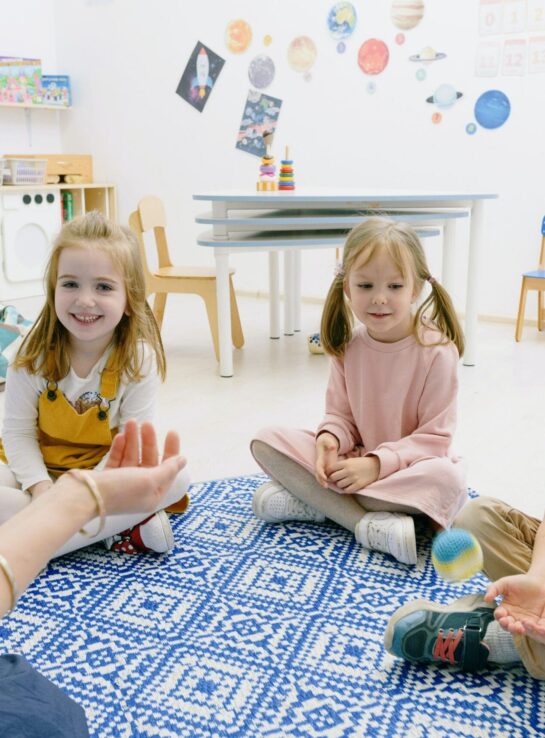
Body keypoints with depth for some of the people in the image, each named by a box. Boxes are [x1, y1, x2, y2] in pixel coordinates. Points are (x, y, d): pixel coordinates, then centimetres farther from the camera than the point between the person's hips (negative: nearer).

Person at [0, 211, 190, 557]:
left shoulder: (140, 360, -16)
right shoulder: (33, 355, -13)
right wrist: (41, 487, -25)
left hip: (108, 472, 0)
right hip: (40, 471, 1)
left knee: (176, 476, -26)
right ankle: (121, 528, -28)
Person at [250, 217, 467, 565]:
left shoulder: (437, 351, -17)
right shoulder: (349, 345, -4)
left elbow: (434, 437, -15)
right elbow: (341, 414, 3)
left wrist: (377, 464, -26)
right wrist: (330, 438, -20)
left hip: (408, 466, -3)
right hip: (354, 460, 4)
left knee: (449, 478, -38)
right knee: (266, 441, -13)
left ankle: (313, 500, -24)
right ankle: (369, 522, -25)